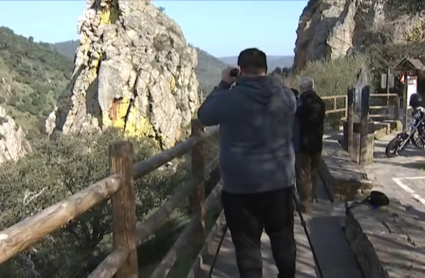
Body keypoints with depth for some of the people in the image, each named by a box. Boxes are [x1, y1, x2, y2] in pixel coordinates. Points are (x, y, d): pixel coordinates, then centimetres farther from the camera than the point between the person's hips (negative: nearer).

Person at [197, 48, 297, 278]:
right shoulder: (287, 95, -2)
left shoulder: (230, 98, -14)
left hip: (241, 185, -4)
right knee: (283, 236, 20)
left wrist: (223, 85, 7)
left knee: (247, 244, 7)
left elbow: (204, 116, 4)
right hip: (281, 181, 4)